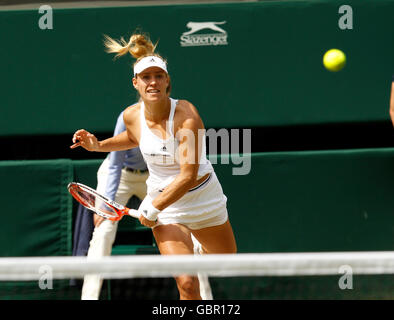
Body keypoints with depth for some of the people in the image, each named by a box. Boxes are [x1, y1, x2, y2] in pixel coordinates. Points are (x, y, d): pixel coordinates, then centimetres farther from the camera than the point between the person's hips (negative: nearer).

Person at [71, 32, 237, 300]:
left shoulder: (186, 115, -25)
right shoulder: (132, 115, -11)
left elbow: (188, 177, -27)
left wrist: (153, 208, -25)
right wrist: (98, 145, 2)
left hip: (204, 197, -1)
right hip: (163, 202, 1)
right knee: (187, 284, -18)